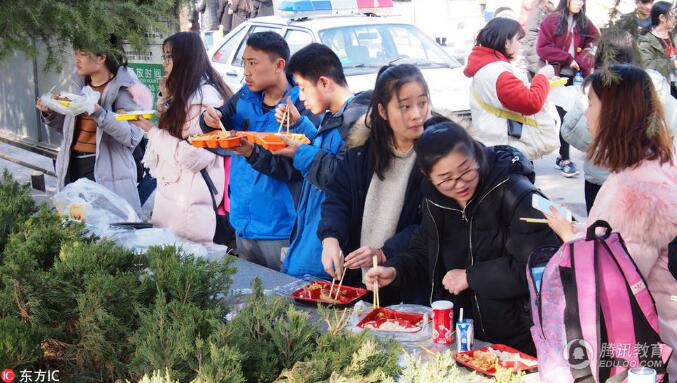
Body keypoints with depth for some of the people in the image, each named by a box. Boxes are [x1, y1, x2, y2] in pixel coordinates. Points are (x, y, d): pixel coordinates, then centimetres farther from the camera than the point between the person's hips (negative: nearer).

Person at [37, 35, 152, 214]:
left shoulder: (123, 88, -9)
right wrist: (50, 113, 4)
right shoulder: (80, 83, 11)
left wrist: (98, 113, -30)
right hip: (73, 165, 7)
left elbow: (133, 136, -21)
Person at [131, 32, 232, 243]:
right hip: (171, 190, 9)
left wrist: (152, 130, -13)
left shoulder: (206, 97, -17)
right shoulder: (184, 94, 14)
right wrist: (166, 99, 8)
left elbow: (195, 156, -22)